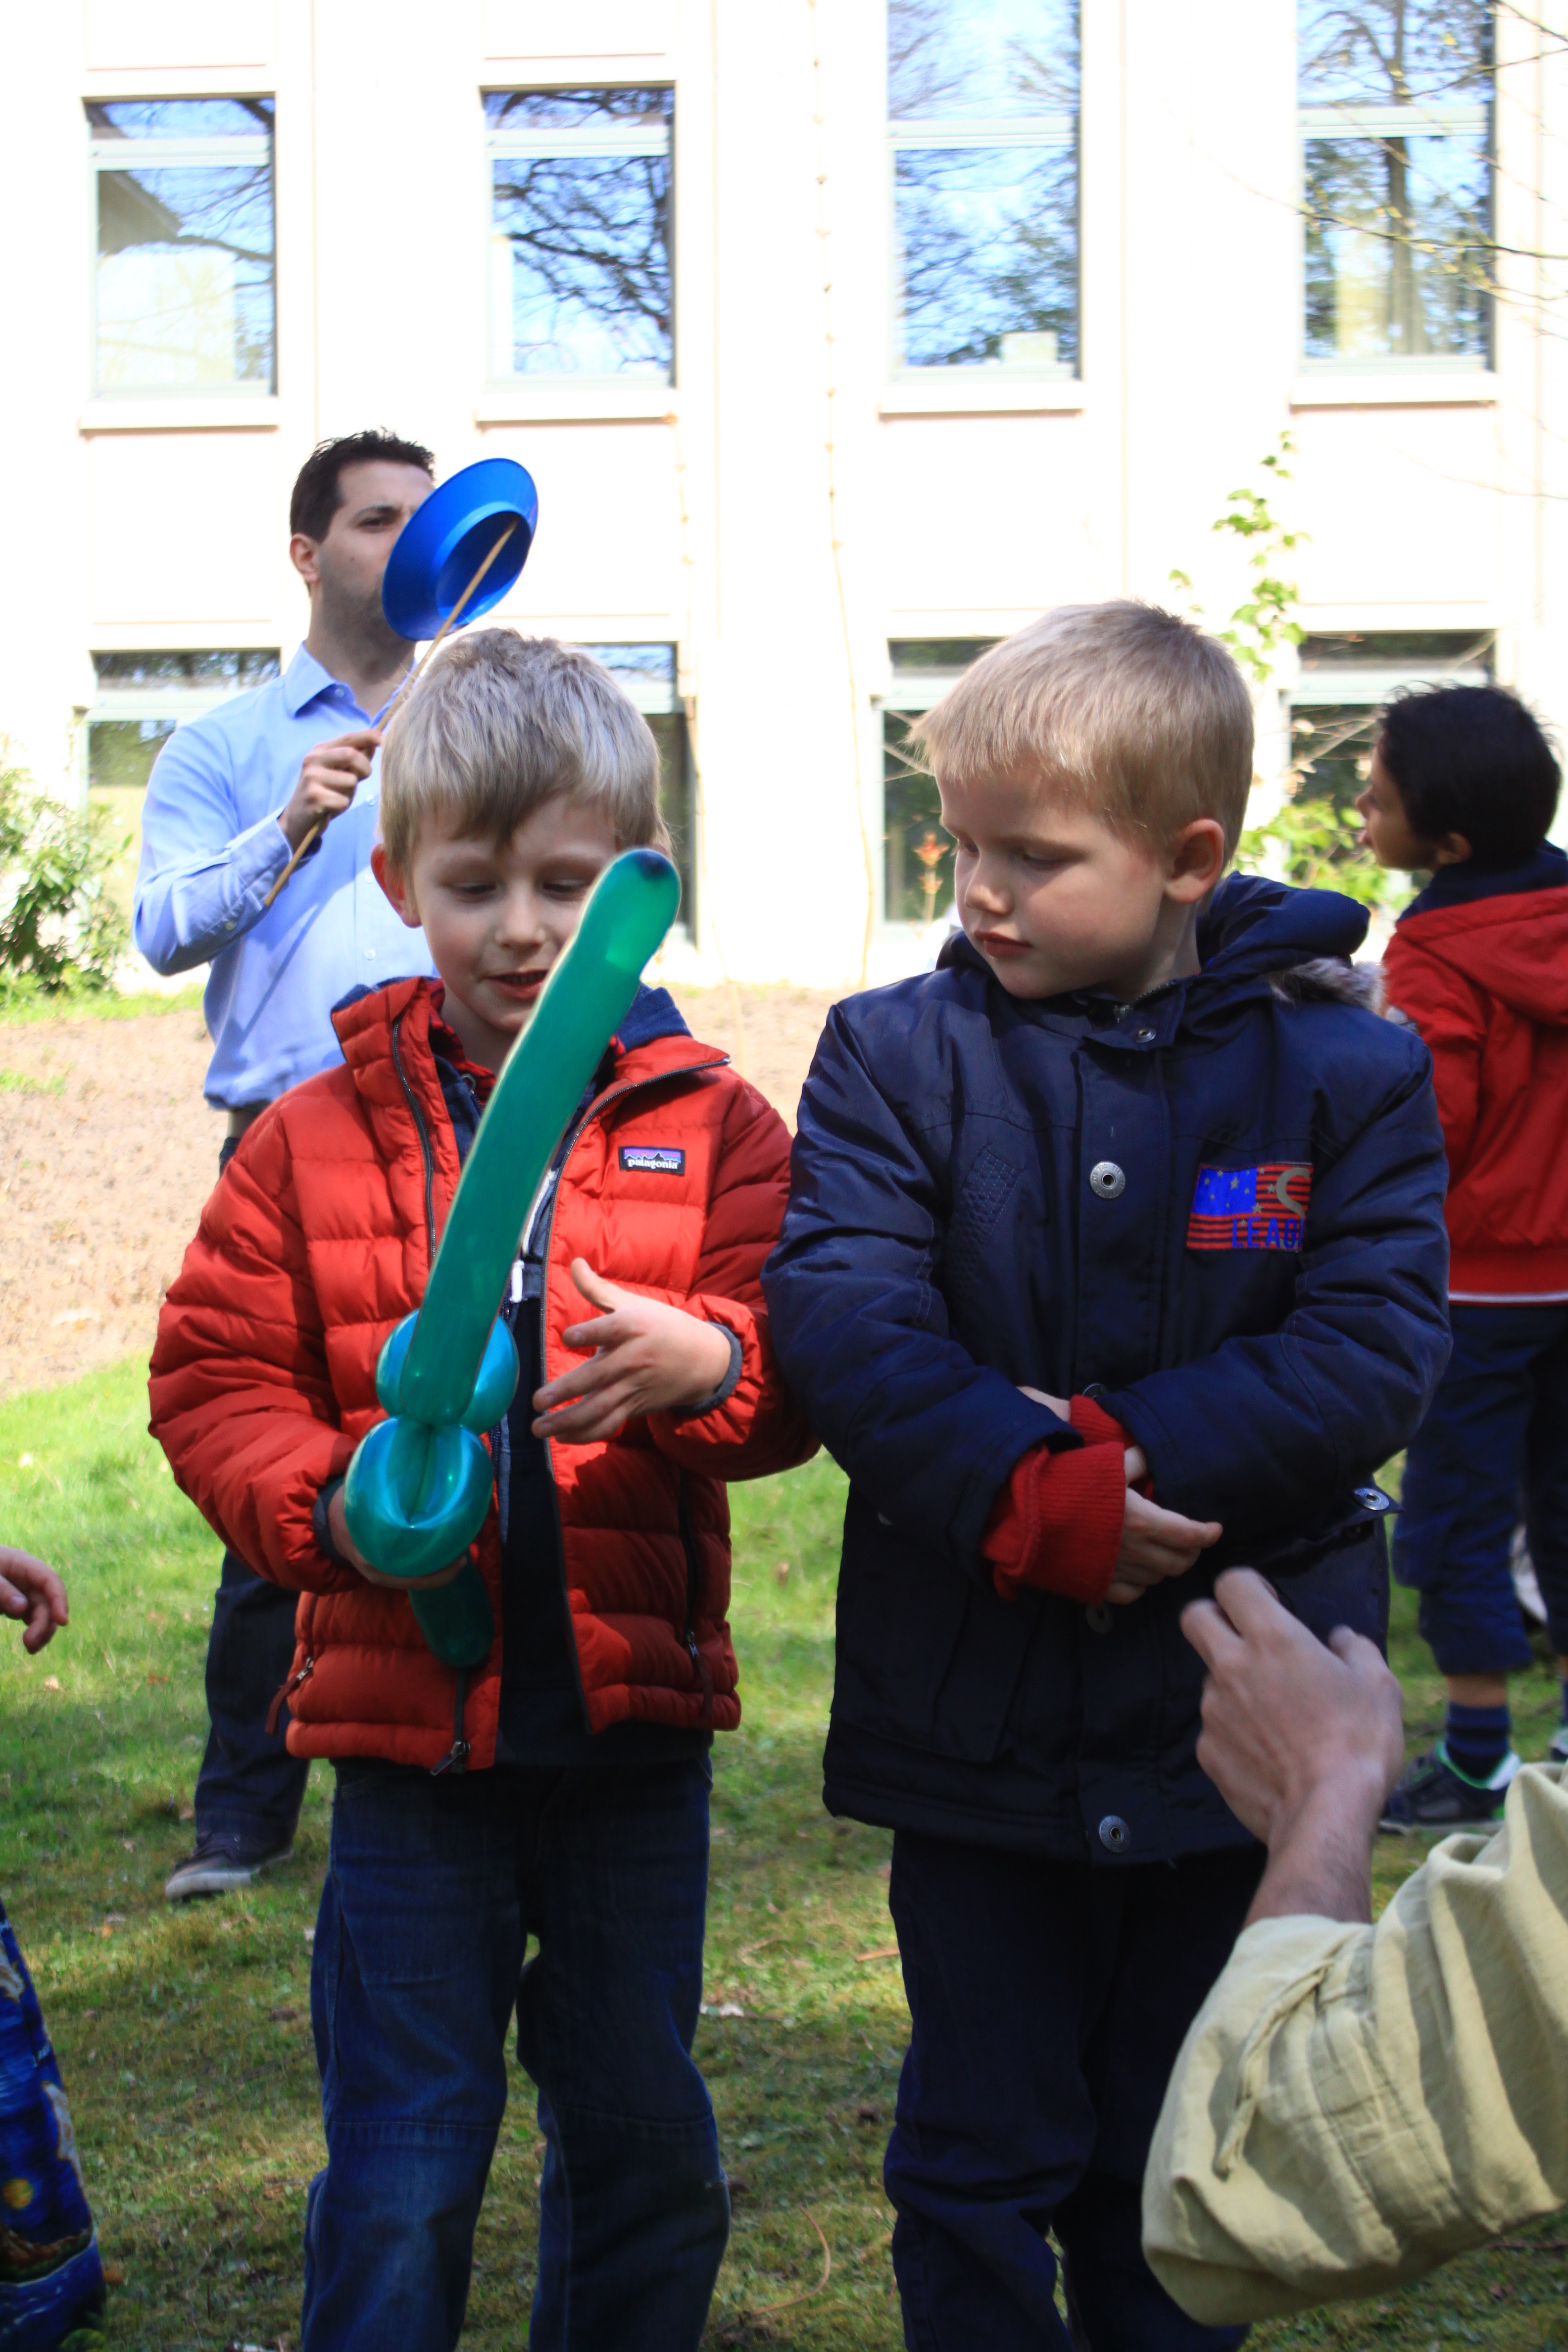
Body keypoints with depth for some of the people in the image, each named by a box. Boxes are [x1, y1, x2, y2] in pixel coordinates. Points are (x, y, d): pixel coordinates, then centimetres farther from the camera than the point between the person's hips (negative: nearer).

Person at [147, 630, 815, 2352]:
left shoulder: (712, 1127, 1)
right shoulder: (314, 1139, 1)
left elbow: (795, 1379, -7)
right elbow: (215, 1376, 1)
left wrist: (704, 1362, -30)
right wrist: (327, 1508, -18)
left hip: (633, 1720, 1)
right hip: (407, 1719, -1)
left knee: (647, 2149, 16)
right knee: (400, 2177, 5)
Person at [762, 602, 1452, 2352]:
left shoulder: (1346, 1072, -4)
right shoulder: (899, 1054, -3)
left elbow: (1375, 1352, -13)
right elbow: (838, 1312, -15)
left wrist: (1127, 1453, -22)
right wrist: (1031, 1494, -26)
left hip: (1235, 1725, 0)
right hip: (977, 1727, 0)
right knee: (980, 2158, 9)